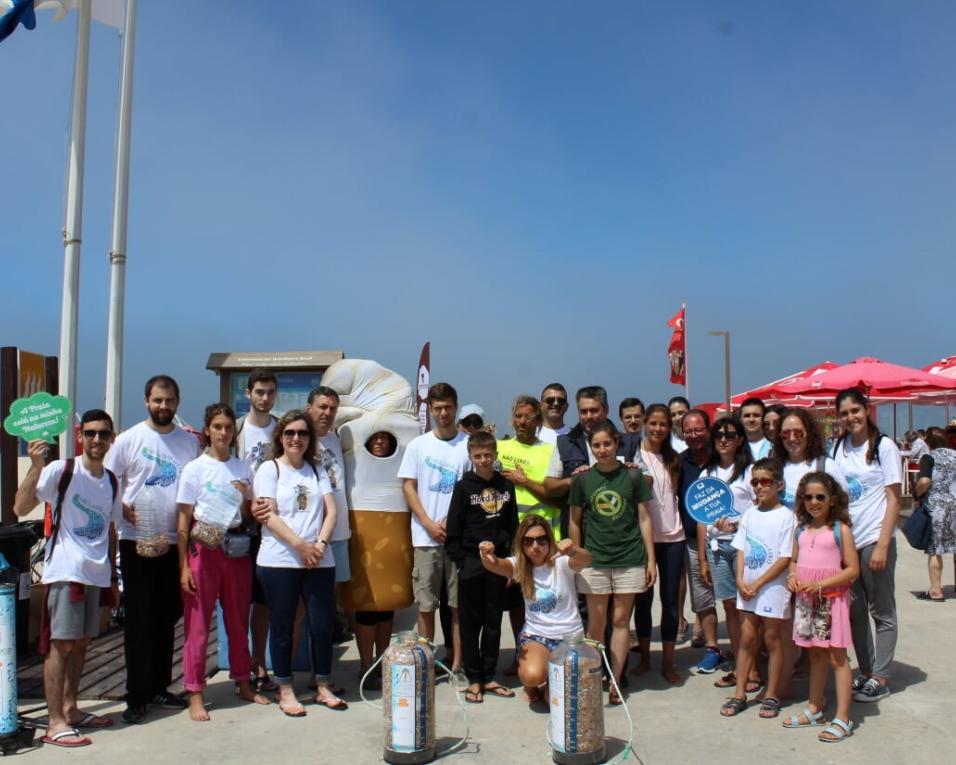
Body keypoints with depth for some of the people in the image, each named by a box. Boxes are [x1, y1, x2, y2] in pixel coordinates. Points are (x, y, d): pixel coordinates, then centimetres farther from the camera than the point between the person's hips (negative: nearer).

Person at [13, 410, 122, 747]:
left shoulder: (111, 481, 13)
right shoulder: (61, 470, -6)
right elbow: (20, 508, -15)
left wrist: (114, 576, 18)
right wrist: (36, 467, -26)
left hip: (96, 573, 6)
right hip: (65, 570, -6)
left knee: (81, 643, 12)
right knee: (61, 644, -5)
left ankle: (70, 709, 23)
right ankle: (55, 723, 1)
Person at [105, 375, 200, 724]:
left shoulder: (190, 441, 7)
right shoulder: (128, 440, -2)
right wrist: (126, 510, -18)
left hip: (176, 542, 3)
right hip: (137, 542, -3)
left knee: (167, 619, 12)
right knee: (140, 621, 0)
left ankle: (159, 688, 25)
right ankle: (137, 696, 9)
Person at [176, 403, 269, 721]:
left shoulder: (243, 469, 10)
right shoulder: (195, 468, -2)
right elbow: (183, 522, -2)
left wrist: (245, 497, -6)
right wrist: (184, 566, -8)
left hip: (237, 548, 4)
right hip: (204, 547, -4)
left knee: (239, 620, 12)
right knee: (198, 623, -2)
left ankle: (243, 683, 25)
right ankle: (195, 694, 8)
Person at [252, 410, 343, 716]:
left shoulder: (317, 470, 14)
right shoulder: (269, 469, 2)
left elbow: (331, 511, 6)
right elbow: (269, 516, -8)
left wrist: (320, 544, -10)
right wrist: (300, 545, -15)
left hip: (320, 561, 3)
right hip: (279, 561, -3)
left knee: (323, 624, 5)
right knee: (282, 627, 5)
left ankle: (323, 688, 21)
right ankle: (285, 692, 18)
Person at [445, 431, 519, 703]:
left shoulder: (506, 486, 5)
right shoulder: (464, 486, -4)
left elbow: (513, 527, 8)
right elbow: (453, 530, -5)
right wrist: (461, 562, -10)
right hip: (471, 564, -3)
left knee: (493, 623, 11)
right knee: (470, 624, 5)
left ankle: (489, 677, 22)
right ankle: (473, 679, 16)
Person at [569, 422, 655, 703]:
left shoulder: (633, 475, -1)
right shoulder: (582, 479, 1)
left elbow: (644, 519, 2)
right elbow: (575, 522, 8)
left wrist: (651, 559, -1)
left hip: (629, 558, 0)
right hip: (594, 560, 0)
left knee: (620, 620, 6)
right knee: (596, 623, 5)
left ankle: (615, 682, 14)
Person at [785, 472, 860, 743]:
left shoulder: (840, 529, -8)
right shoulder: (801, 530, 8)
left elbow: (852, 570, -10)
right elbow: (794, 560, 18)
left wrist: (820, 584, -19)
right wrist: (792, 576, -4)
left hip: (832, 598, -5)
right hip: (805, 599, 5)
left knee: (837, 657, -1)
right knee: (815, 655, 16)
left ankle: (842, 719, 5)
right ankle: (814, 709, 27)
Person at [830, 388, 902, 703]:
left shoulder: (884, 446, -5)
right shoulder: (839, 448, 9)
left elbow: (894, 499, -7)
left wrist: (882, 545, -13)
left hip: (874, 540, -5)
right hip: (844, 539, 5)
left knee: (882, 612, 5)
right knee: (854, 611, 11)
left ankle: (880, 679, 13)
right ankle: (865, 672, 23)